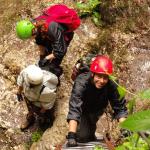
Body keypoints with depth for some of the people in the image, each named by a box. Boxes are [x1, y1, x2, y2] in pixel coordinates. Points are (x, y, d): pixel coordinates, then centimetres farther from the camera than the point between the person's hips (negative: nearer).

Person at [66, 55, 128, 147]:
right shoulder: (81, 82, -40)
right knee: (82, 136, -10)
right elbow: (74, 108, -48)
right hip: (83, 108, -2)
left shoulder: (111, 86, -33)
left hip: (97, 109, 2)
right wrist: (71, 136, -57)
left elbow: (120, 108, -27)